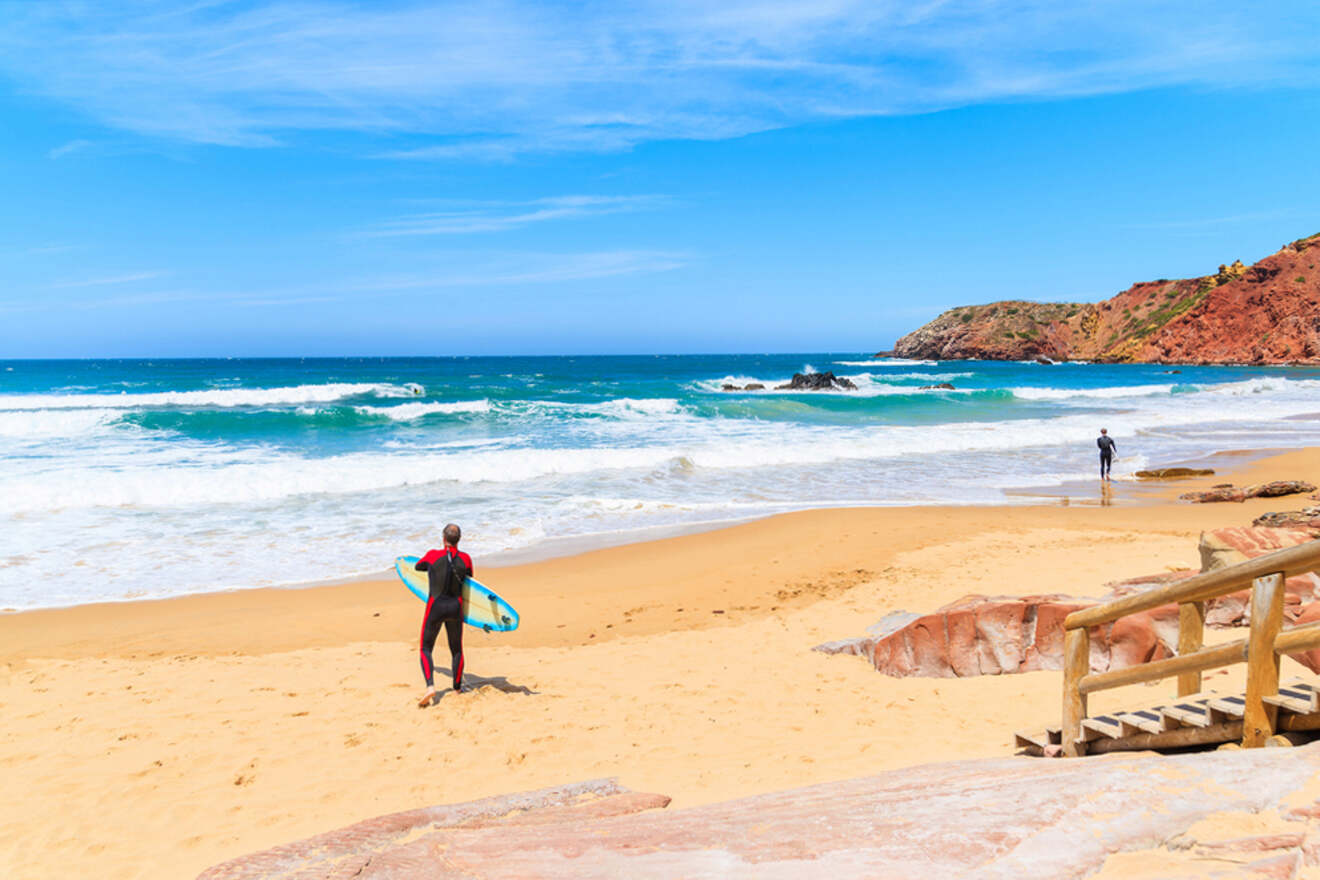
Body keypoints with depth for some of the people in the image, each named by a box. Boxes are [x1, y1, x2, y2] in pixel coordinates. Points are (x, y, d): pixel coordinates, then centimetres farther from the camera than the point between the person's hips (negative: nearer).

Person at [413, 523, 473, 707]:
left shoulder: (433, 555, -9)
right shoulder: (465, 559, -4)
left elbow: (418, 567, 12)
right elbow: (469, 580, 12)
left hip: (435, 607, -2)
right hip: (456, 607, 2)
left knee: (426, 649, 9)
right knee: (457, 650, 19)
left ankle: (430, 686, -11)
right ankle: (457, 688, 28)